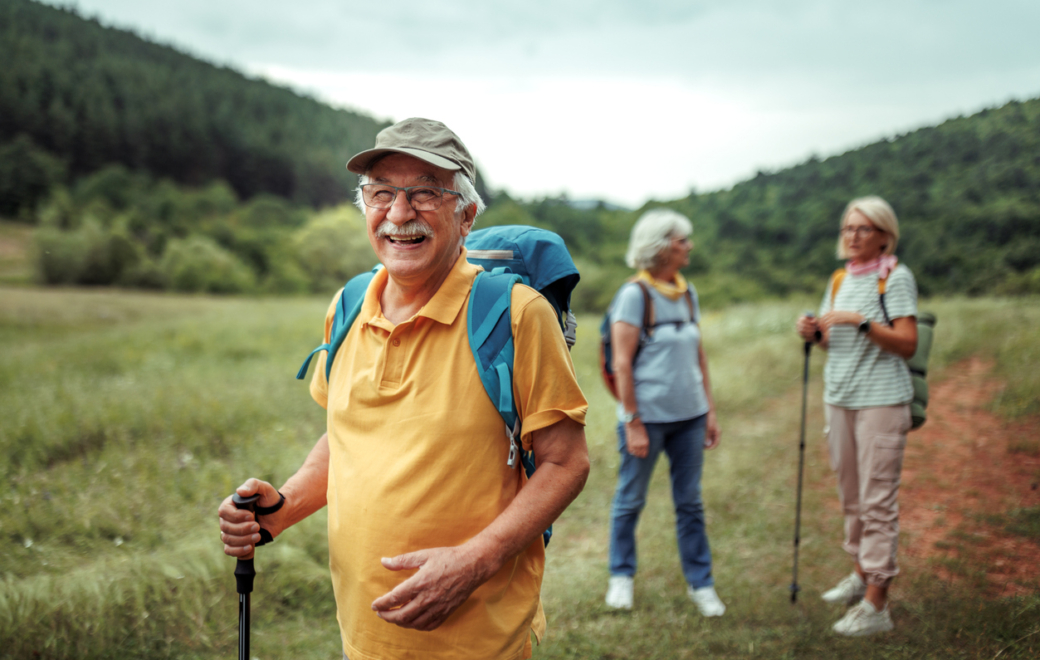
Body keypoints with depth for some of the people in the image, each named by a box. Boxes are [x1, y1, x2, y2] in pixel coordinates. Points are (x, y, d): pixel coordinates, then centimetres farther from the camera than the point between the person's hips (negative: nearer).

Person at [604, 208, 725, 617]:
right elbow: (622, 364, -13)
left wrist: (709, 410, 11)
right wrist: (633, 423, -15)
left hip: (688, 415, 5)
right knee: (630, 500, 8)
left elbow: (698, 355, 15)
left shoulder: (687, 292, 9)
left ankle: (700, 583, 19)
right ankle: (621, 576, 25)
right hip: (648, 415, -5)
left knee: (690, 502, 10)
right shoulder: (634, 294, -10)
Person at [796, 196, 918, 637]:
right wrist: (814, 333, 0)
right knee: (851, 496, 15)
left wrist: (860, 320, -23)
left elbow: (907, 344, -14)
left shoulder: (896, 278, -7)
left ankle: (876, 605, -2)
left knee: (878, 500, -6)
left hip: (881, 401, -7)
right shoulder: (840, 280, 13)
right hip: (839, 398, 7)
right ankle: (862, 574, 31)